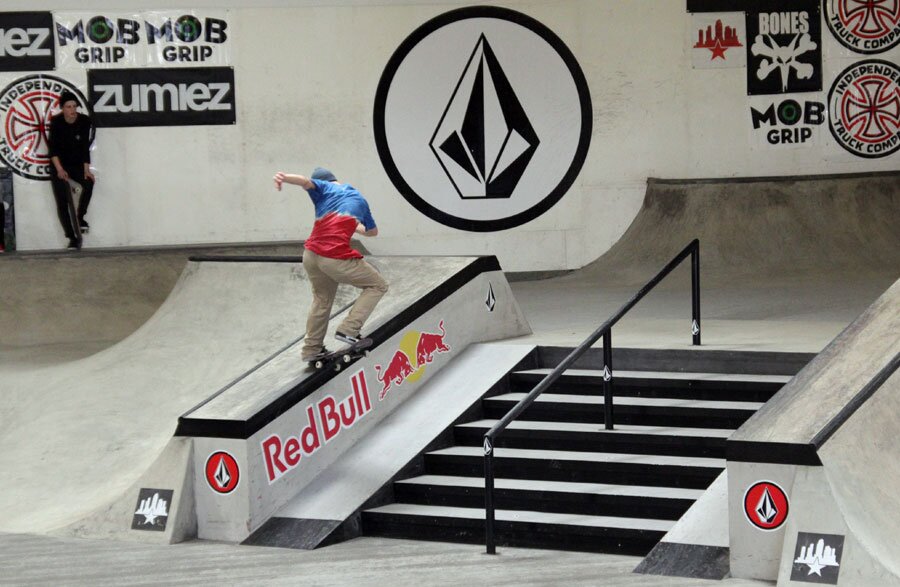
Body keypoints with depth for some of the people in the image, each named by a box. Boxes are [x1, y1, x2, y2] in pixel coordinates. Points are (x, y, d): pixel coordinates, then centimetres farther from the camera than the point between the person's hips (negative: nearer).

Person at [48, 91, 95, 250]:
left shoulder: (85, 121, -12)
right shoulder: (56, 122, -13)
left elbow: (85, 147, -12)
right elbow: (53, 149, -13)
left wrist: (86, 170, -20)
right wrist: (59, 169, -24)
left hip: (77, 165, 1)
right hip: (59, 166, 0)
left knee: (88, 183, -29)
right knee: (62, 201, -6)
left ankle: (80, 217, -11)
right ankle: (73, 238, 0)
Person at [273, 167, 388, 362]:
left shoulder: (324, 188, 15)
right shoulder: (359, 199, 21)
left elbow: (306, 181, -10)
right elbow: (373, 231, 36)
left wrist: (284, 177, -31)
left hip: (311, 256, 3)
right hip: (337, 257, -3)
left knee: (322, 299, 26)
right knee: (377, 286, 14)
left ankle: (311, 349, 30)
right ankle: (348, 330, 0)